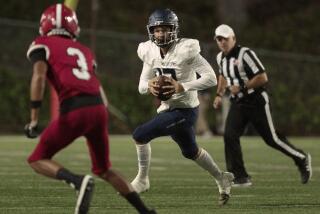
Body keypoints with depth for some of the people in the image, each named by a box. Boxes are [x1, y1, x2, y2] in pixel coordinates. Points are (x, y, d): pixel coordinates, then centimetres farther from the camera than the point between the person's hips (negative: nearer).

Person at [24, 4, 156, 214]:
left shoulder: (42, 45, 12)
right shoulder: (84, 51, 27)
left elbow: (39, 76, -6)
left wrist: (34, 118, -9)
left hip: (74, 111, -5)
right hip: (99, 108, 5)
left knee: (38, 159, 11)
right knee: (104, 169, 24)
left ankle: (79, 181, -15)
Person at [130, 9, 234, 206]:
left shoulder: (185, 51, -19)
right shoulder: (150, 52, 0)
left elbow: (211, 78, -22)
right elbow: (142, 85, 7)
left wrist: (183, 87, -30)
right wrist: (149, 86, -17)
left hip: (184, 110, -8)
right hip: (168, 108, 8)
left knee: (141, 135, -17)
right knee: (191, 152, 25)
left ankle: (142, 180, 1)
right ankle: (222, 179, 46)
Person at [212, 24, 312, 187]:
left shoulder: (245, 54, -19)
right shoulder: (221, 58, 5)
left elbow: (262, 78, -22)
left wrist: (242, 87, -23)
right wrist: (219, 94, 17)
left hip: (256, 102, -6)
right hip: (238, 104, 6)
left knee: (272, 139, 1)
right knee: (230, 136, -12)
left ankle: (302, 159, 24)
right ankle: (240, 177, -7)